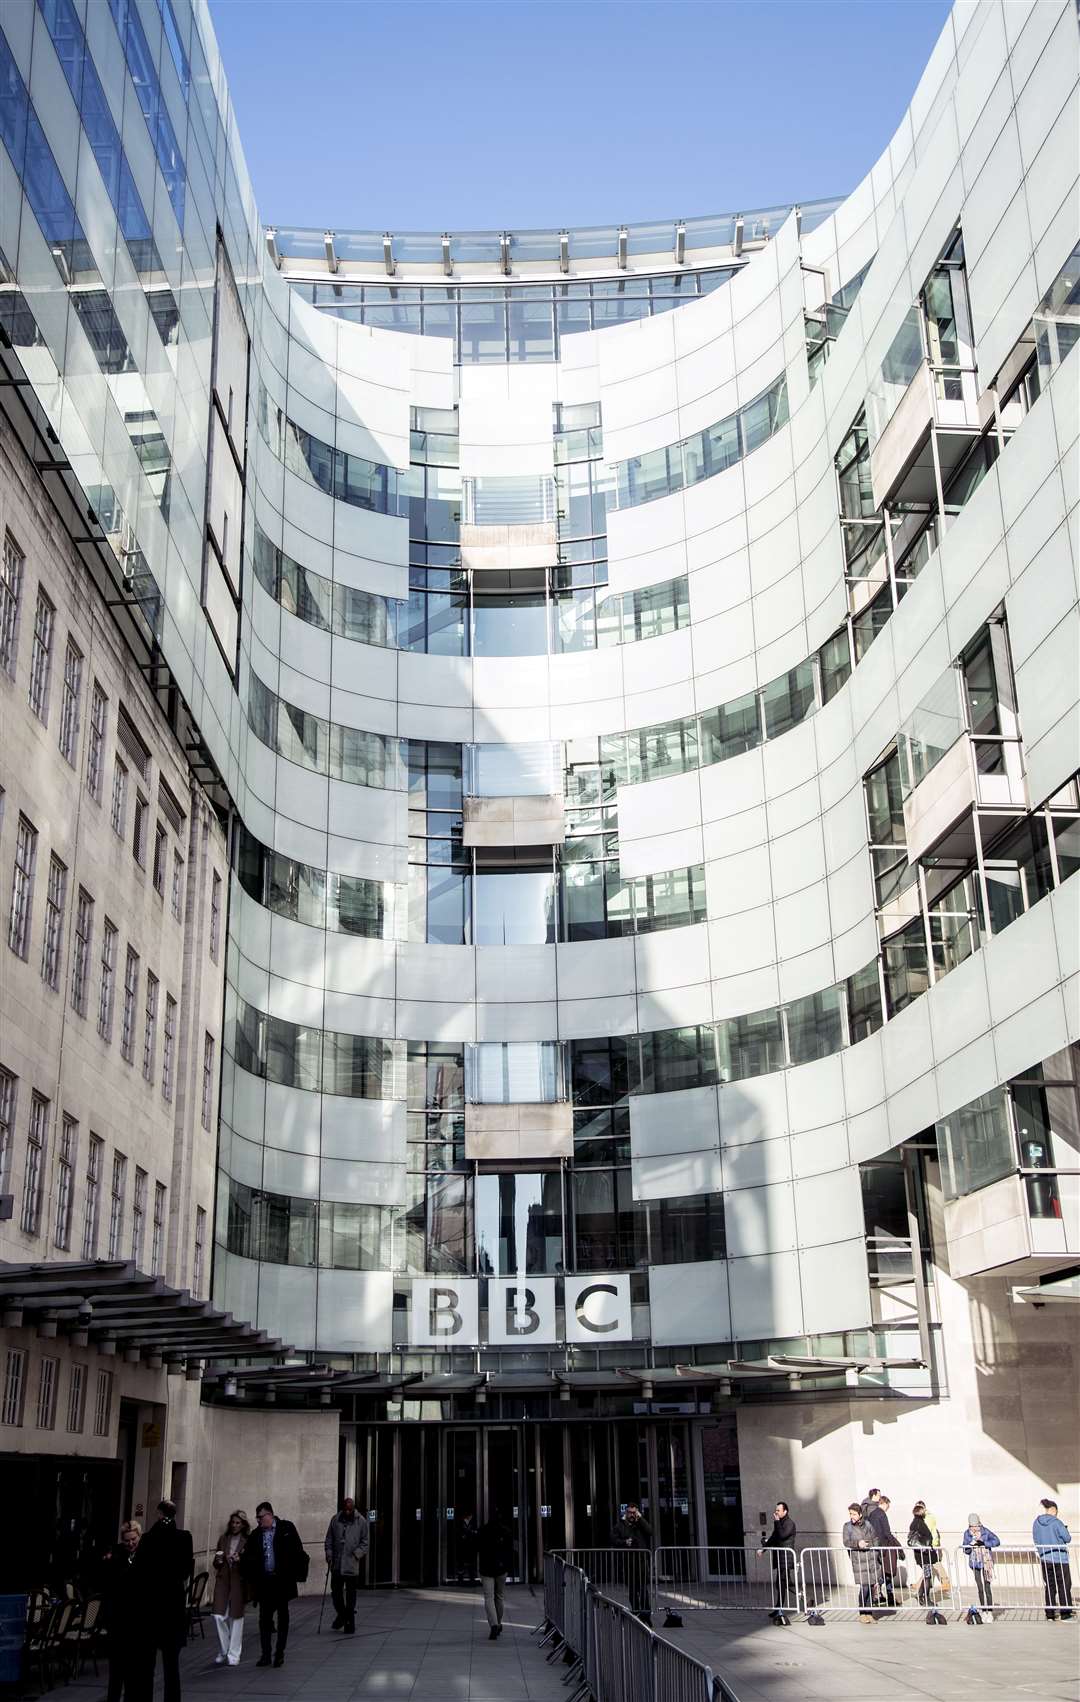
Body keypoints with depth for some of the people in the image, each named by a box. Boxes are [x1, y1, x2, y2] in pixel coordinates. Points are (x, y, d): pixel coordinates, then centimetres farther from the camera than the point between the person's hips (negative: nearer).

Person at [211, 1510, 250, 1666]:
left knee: (236, 1617, 0)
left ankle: (233, 1655, 10)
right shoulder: (223, 1538, 10)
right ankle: (224, 1651, 13)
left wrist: (240, 1559, -18)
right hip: (222, 1579, 3)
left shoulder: (248, 1541, 0)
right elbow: (216, 1564, 18)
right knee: (218, 1616, -5)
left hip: (239, 1580, -3)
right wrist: (218, 1560, -5)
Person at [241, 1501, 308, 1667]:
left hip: (282, 1580, -3)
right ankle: (265, 1654, 13)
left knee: (282, 1617, 7)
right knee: (264, 1618, 5)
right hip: (264, 1582, 3)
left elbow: (297, 1552, -5)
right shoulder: (256, 1534, 6)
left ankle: (279, 1654, 16)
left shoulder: (286, 1528, -4)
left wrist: (297, 1574, -10)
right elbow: (248, 1557, 5)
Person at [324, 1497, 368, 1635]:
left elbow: (364, 1542, 2)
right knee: (336, 1591, 10)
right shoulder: (335, 1519, 3)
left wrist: (357, 1554, -12)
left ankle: (350, 1624, 9)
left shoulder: (361, 1521, -2)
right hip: (336, 1564, 3)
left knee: (351, 1594, 1)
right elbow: (329, 1539, 9)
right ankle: (341, 1615, 32)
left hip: (352, 1565, -3)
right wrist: (329, 1554, -3)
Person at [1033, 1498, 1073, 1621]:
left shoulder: (1037, 1523, 5)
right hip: (1059, 1558, -5)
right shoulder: (1056, 1522, -12)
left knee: (1049, 1586, 11)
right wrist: (1065, 1528, 11)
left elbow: (1035, 1540, 11)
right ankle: (1065, 1613, -1)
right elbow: (1067, 1538, -7)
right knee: (1064, 1586, 3)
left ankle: (1050, 1613, 10)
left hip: (1044, 1559, 5)